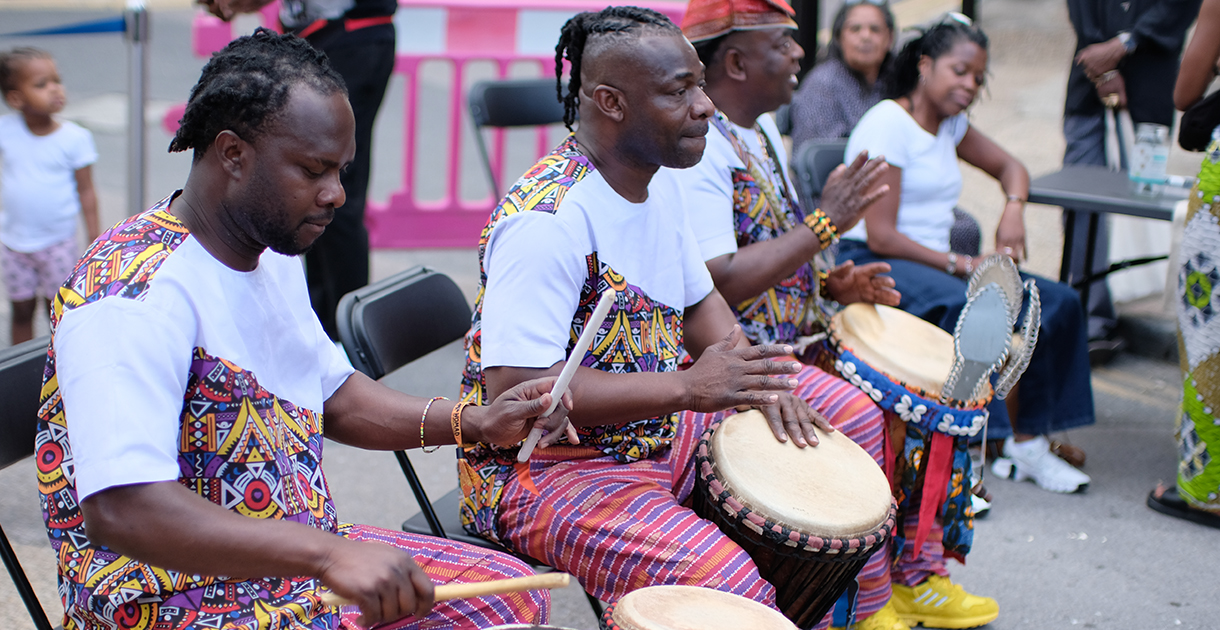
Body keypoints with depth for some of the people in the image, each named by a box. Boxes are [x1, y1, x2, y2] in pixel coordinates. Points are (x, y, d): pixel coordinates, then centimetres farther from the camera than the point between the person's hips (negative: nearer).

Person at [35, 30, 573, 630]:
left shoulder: (272, 254, 7)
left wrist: (472, 421, 3)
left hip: (299, 554, 10)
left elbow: (331, 394, 19)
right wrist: (329, 554, -41)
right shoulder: (137, 293, -25)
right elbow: (117, 511, -36)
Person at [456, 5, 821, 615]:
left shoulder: (659, 183, 6)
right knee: (729, 588, -28)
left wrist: (752, 376, -1)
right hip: (542, 472, -9)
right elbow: (514, 389, -30)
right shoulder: (546, 220, -25)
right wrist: (687, 386, -30)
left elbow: (697, 301, 20)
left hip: (659, 428, 10)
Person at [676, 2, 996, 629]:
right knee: (853, 413, -26)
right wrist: (826, 222, -21)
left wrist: (830, 283, 4)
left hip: (788, 334, 10)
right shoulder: (696, 147, -20)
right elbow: (716, 284, -27)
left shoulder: (761, 129, 13)